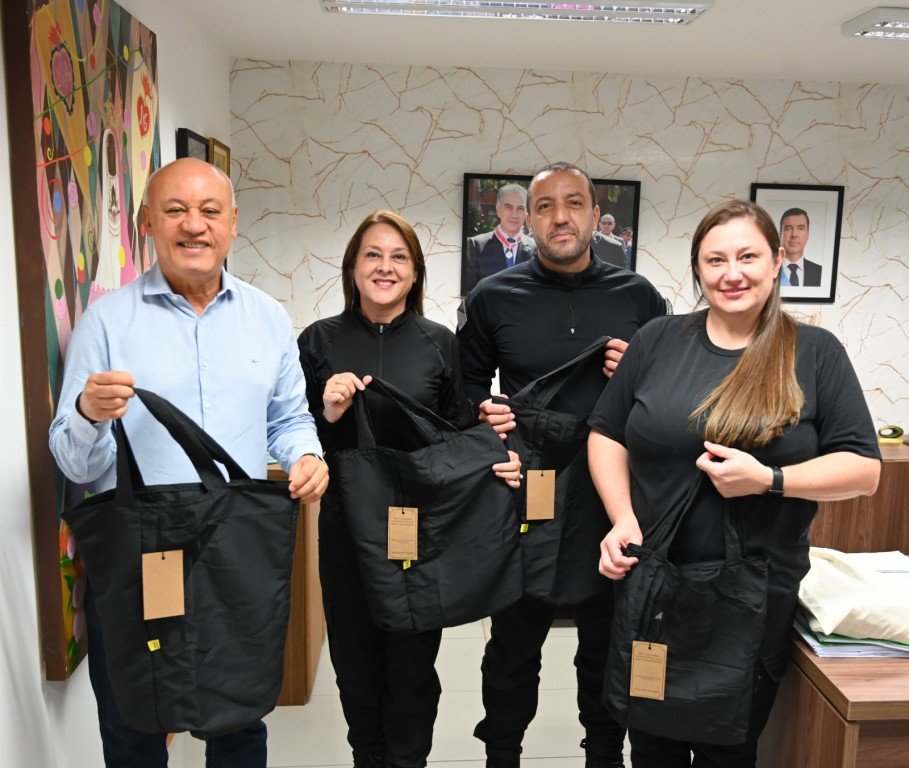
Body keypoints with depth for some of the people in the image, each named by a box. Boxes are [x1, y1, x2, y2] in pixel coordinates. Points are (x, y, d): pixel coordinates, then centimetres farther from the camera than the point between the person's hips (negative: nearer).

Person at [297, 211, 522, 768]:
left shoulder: (439, 342, 1)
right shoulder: (320, 341, 0)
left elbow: (461, 434, 7)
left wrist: (495, 461, -12)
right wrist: (327, 416, -17)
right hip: (347, 528, 1)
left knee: (413, 667, 10)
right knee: (356, 665, 13)